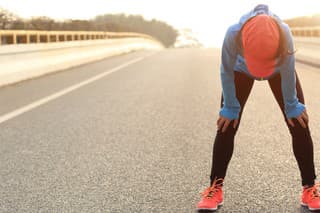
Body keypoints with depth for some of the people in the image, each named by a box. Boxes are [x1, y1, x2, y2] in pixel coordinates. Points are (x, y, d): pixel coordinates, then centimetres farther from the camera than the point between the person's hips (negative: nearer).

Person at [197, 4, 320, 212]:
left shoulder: (284, 33, -42)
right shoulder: (233, 34, -42)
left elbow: (287, 72, -25)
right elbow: (227, 72, -25)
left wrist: (291, 106, -12)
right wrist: (231, 107, -15)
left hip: (279, 69, 0)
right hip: (241, 69, 0)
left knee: (299, 124, -7)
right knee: (226, 125, -8)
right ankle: (215, 188, 3)